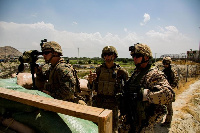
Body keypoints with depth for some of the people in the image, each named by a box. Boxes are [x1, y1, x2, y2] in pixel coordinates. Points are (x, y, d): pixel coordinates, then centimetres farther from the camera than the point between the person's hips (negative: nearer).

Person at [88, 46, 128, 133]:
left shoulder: (120, 71, -6)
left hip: (112, 103, -2)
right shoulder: (99, 69, 1)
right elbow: (93, 87, 1)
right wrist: (90, 81, -18)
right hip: (98, 103, 3)